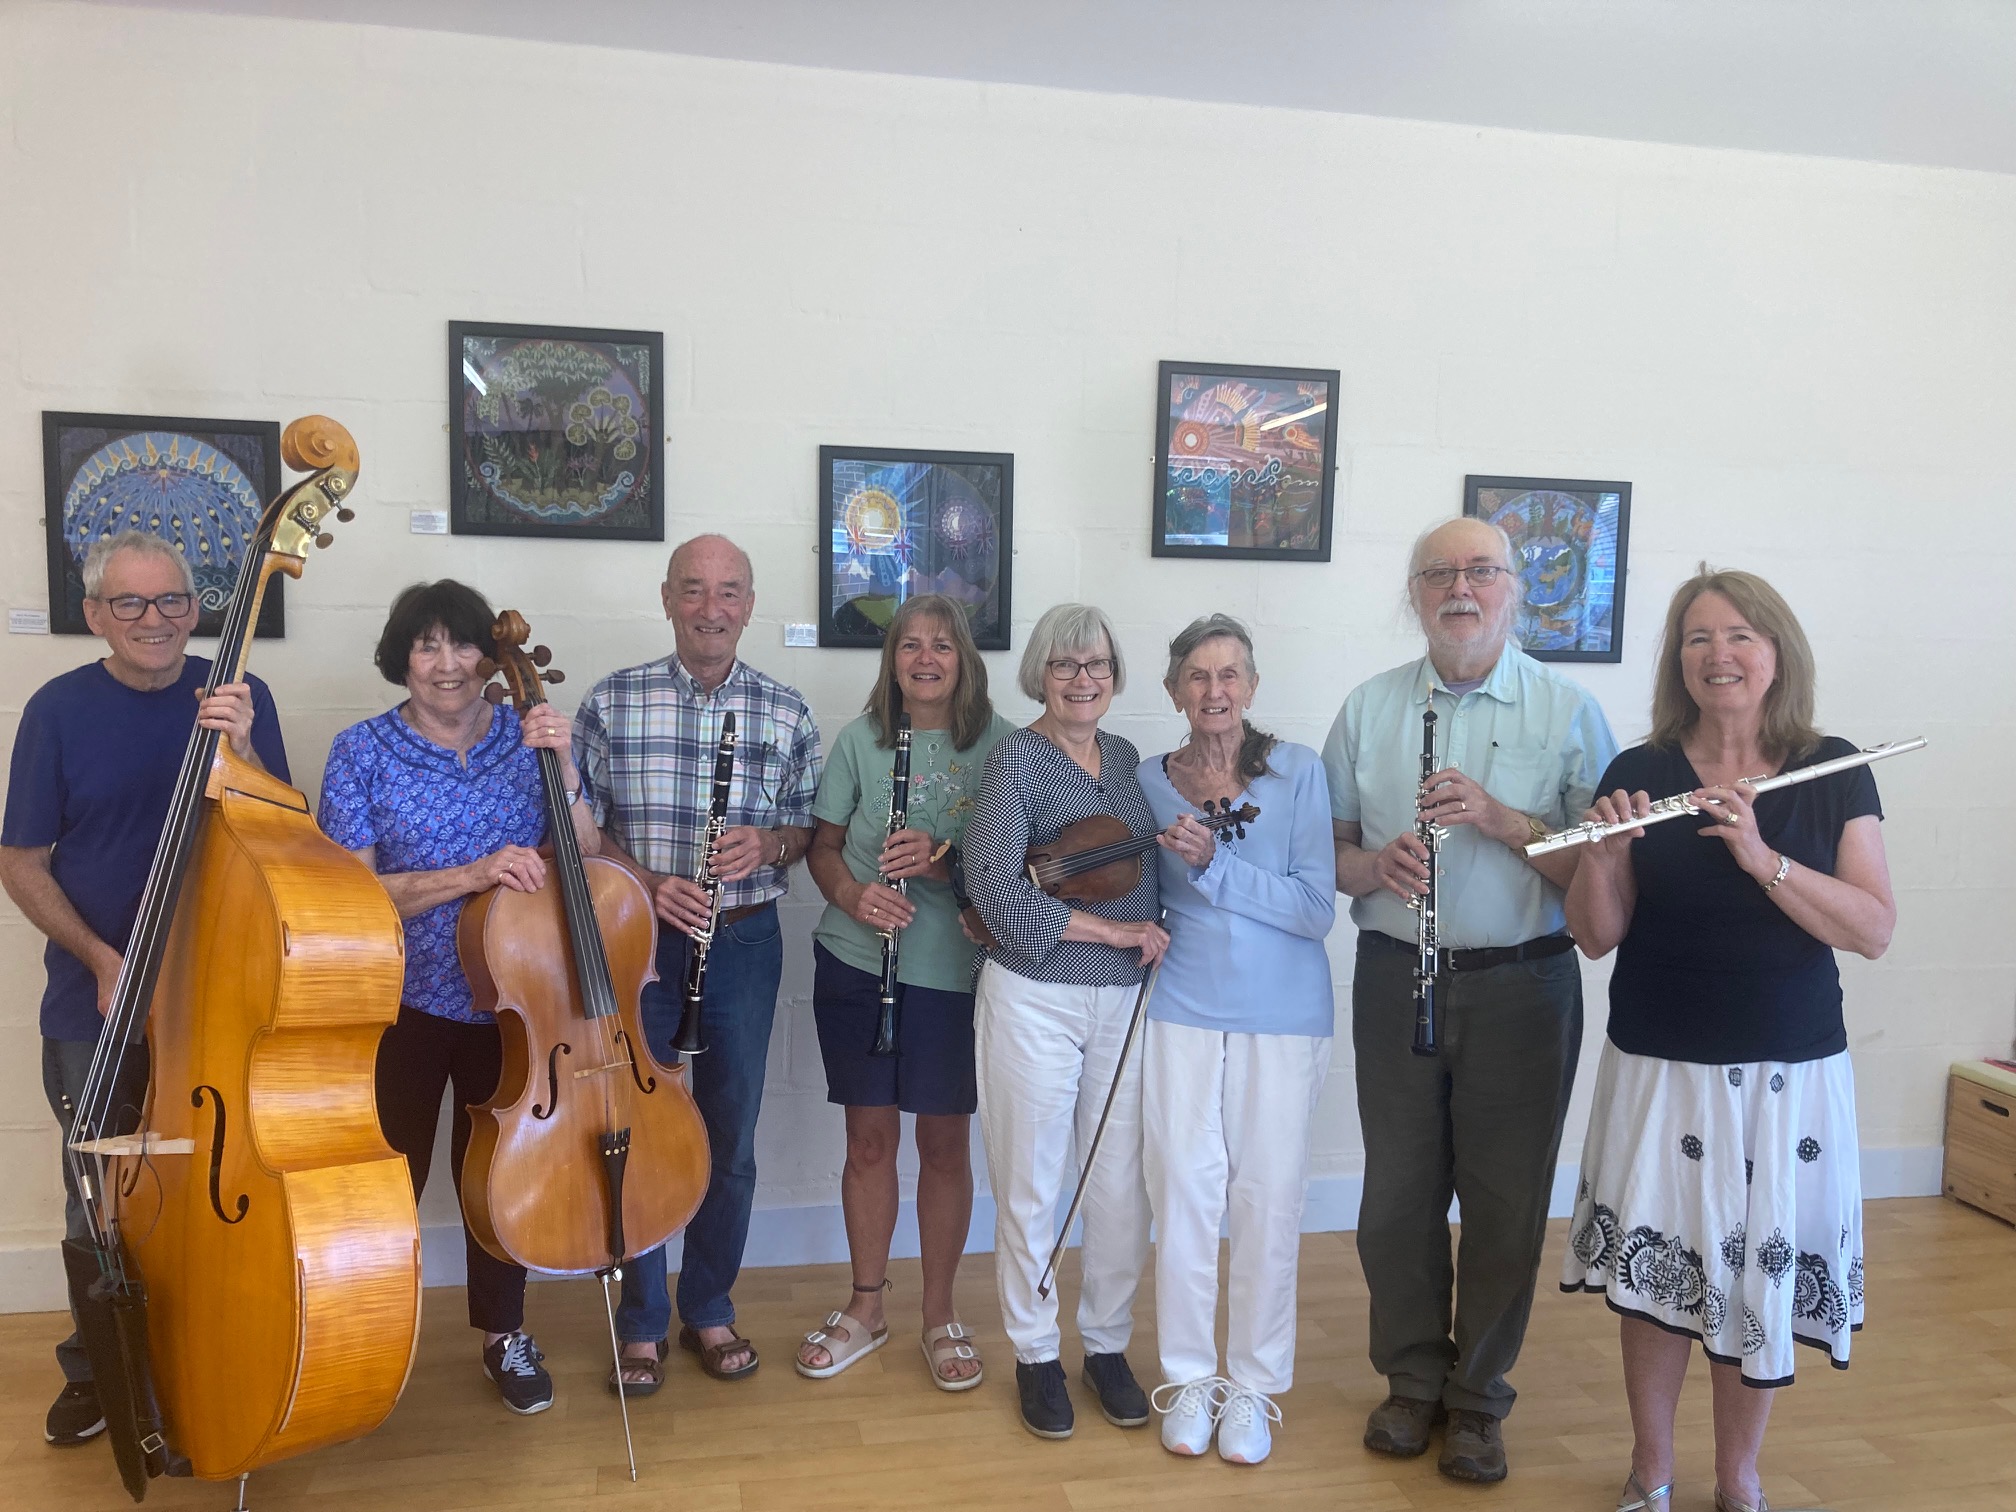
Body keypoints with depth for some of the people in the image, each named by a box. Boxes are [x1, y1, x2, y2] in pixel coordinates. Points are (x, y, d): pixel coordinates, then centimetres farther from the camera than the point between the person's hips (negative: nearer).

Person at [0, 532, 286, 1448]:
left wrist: (240, 748, -27)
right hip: (94, 1003, 0)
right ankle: (97, 1368, 34)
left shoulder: (235, 697, -4)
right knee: (101, 1199, 12)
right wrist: (101, 959, -14)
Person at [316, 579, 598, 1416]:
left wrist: (562, 772, -21)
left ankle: (503, 1335, 35)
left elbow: (585, 864, -6)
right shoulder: (363, 751, -6)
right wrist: (471, 875, -27)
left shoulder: (527, 737, -1)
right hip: (402, 1006, -2)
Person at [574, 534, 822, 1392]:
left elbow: (806, 827, 7)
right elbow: (580, 827, 1)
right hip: (639, 940, -1)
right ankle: (642, 1322, 26)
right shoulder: (612, 702, -2)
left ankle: (709, 1311, 31)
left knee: (730, 1142, 11)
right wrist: (646, 881, -15)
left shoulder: (786, 712, 1)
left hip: (744, 943, 1)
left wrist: (768, 844, -14)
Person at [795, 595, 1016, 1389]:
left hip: (955, 968, -1)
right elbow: (822, 844, 7)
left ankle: (940, 1315, 27)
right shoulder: (860, 739, 2)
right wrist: (851, 894, -13)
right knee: (869, 1136, 11)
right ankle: (866, 1308, 29)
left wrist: (947, 857, -18)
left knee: (945, 1142, 8)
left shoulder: (999, 743, -3)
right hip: (857, 963, 1)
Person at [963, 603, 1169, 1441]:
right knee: (1031, 1184, 8)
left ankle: (1107, 1344, 32)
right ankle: (1036, 1353, 27)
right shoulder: (1016, 757, -7)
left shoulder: (1127, 758, 10)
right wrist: (1111, 930, -16)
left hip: (1127, 999, 5)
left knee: (1122, 1184, 11)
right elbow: (996, 890, -17)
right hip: (1034, 999, -4)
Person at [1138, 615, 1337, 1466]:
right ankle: (1189, 1377, 24)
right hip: (1183, 1008, 2)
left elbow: (1316, 908, -14)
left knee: (1268, 1197, 5)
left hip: (1283, 1016, -1)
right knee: (1184, 1190, 6)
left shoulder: (1299, 772, -6)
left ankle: (1255, 1385, 23)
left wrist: (1213, 861, -22)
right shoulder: (1152, 781, 2)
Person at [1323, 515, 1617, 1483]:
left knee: (1506, 1203, 7)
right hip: (1398, 978, 2)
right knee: (1400, 1193, 10)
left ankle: (1478, 1400, 26)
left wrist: (1499, 817, -21)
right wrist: (1373, 865, -13)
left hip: (1523, 985, -2)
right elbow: (1324, 842, 9)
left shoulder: (1567, 711, -2)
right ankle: (1413, 1383, 30)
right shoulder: (1368, 708, 6)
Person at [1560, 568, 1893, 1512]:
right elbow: (1597, 938, -3)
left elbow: (1874, 931, -9)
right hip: (1659, 1071, 0)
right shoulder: (1637, 773, -2)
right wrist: (1601, 853, -22)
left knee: (1764, 1276, 8)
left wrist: (1760, 855, -22)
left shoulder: (1834, 772, -1)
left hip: (1791, 1075, 0)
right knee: (1655, 1269, 6)